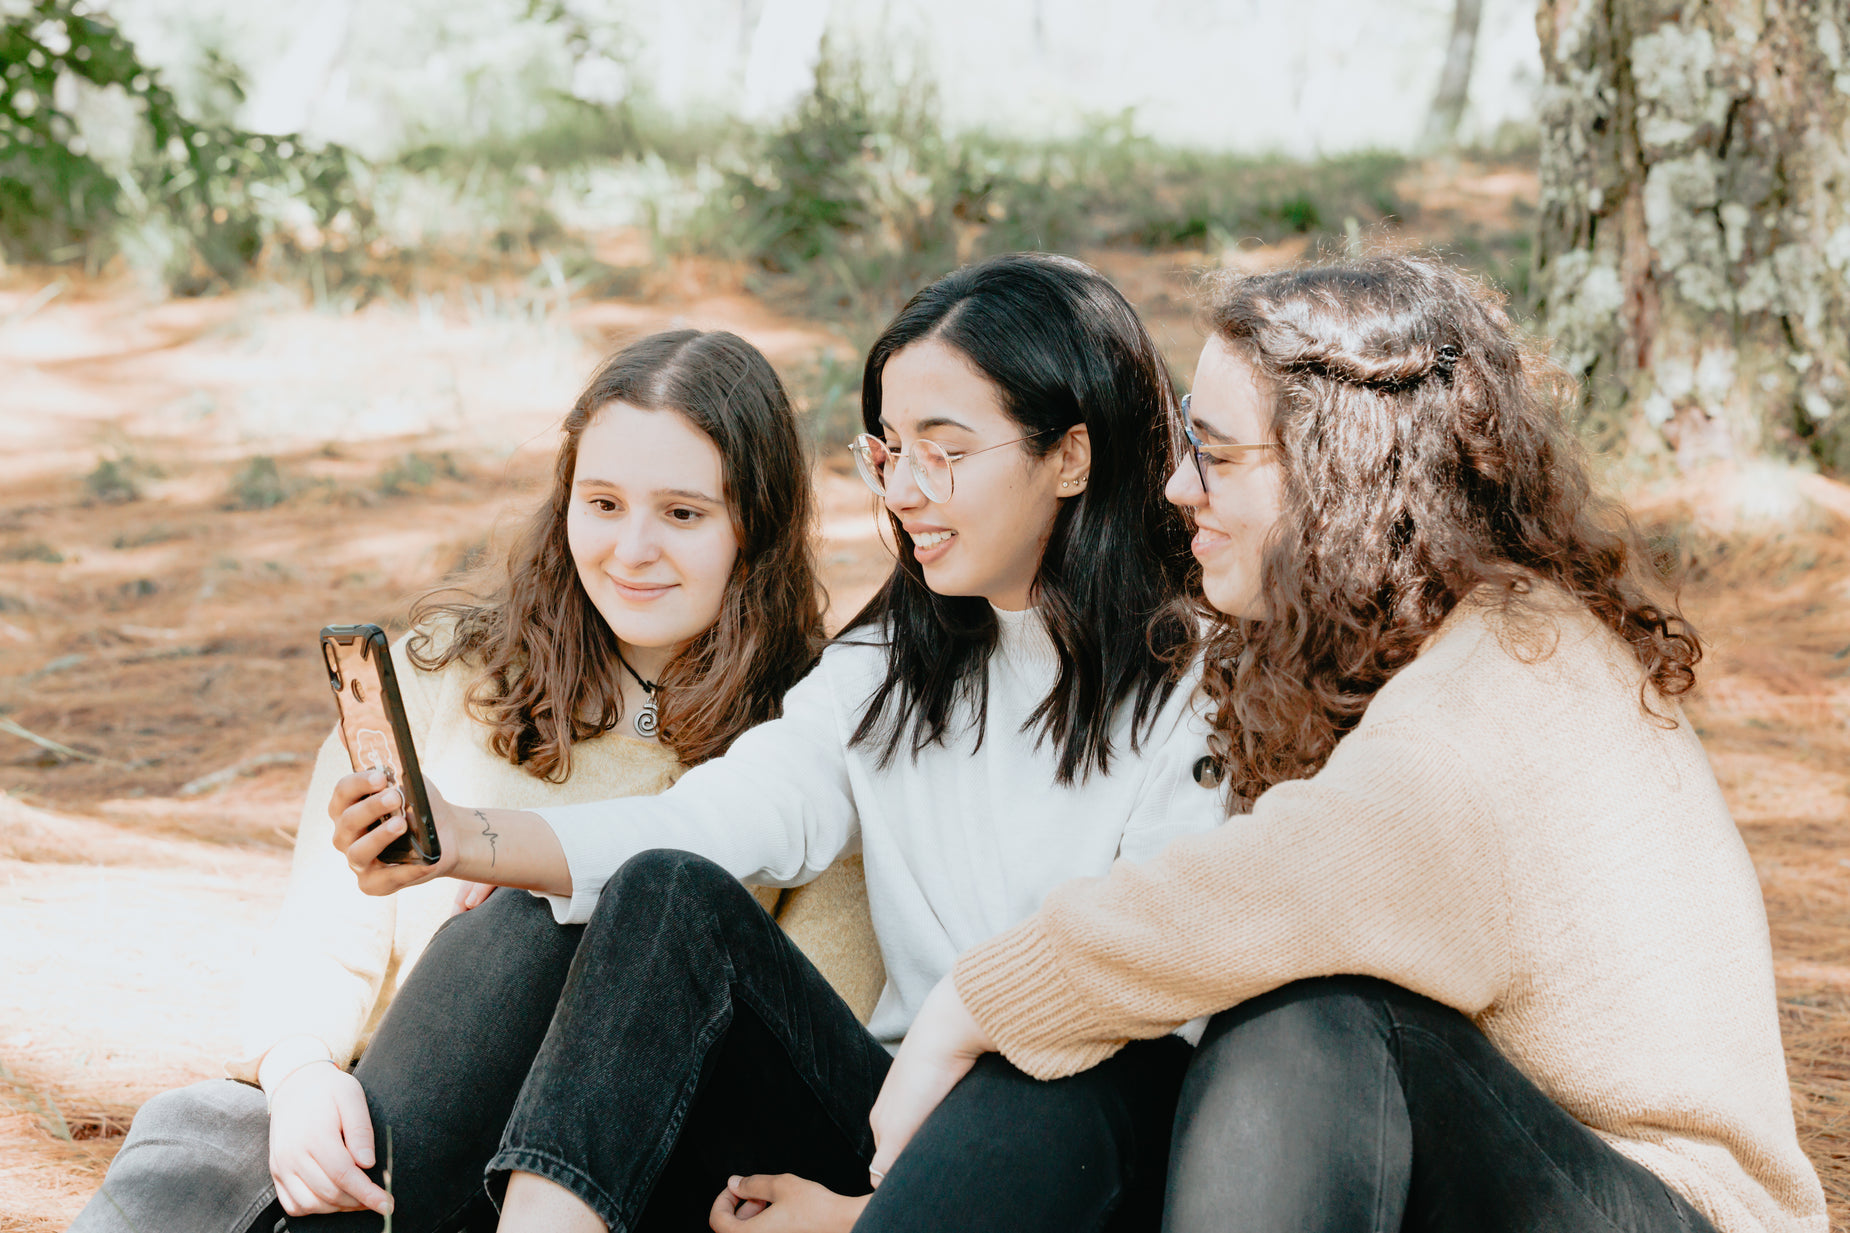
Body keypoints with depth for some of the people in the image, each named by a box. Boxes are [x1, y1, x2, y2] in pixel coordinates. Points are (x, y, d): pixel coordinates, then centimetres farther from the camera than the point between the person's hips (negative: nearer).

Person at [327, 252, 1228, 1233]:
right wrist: (468, 840, -17)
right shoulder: (886, 665, 15)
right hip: (889, 1127, 5)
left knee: (1087, 1083, -38)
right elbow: (727, 810, 0)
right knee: (672, 893, -16)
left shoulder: (1188, 698, -6)